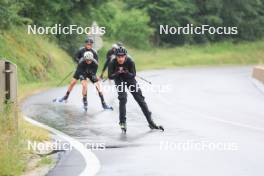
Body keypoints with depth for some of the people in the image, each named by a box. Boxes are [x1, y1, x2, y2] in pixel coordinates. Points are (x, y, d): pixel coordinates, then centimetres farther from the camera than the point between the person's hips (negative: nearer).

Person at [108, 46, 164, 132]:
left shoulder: (130, 62, -28)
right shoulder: (112, 63, -27)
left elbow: (133, 75, -24)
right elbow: (110, 76, -25)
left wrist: (126, 73, -45)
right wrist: (118, 73, -43)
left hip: (129, 79, 1)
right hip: (119, 80, -1)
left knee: (140, 98, -1)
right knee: (123, 99, -20)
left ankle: (151, 122, 6)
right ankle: (122, 122, -7)